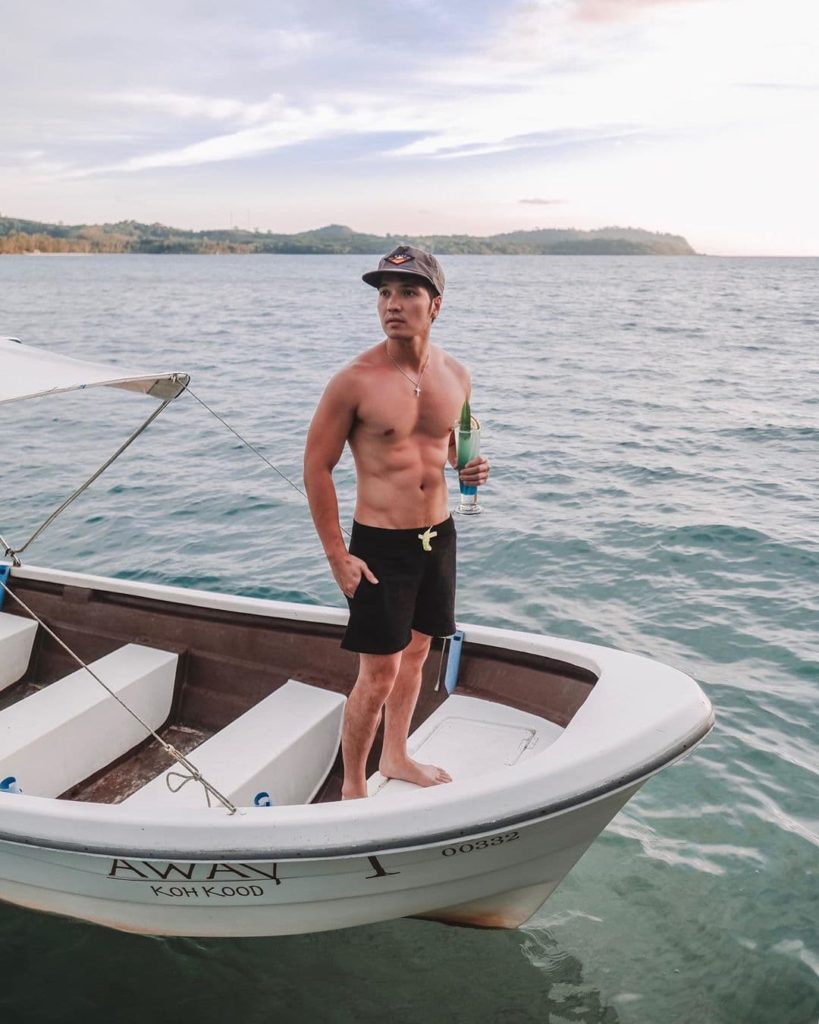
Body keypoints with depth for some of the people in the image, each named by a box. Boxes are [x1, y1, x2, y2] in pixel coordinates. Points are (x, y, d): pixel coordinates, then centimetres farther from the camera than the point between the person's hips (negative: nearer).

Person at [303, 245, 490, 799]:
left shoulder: (455, 375, 1)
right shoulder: (355, 381, -16)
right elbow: (317, 467, -10)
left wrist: (470, 464, -5)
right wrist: (337, 556, -12)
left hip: (440, 536, 6)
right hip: (380, 545, -6)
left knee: (416, 653, 20)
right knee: (378, 676, 0)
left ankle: (396, 757, 43)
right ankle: (352, 786, 23)